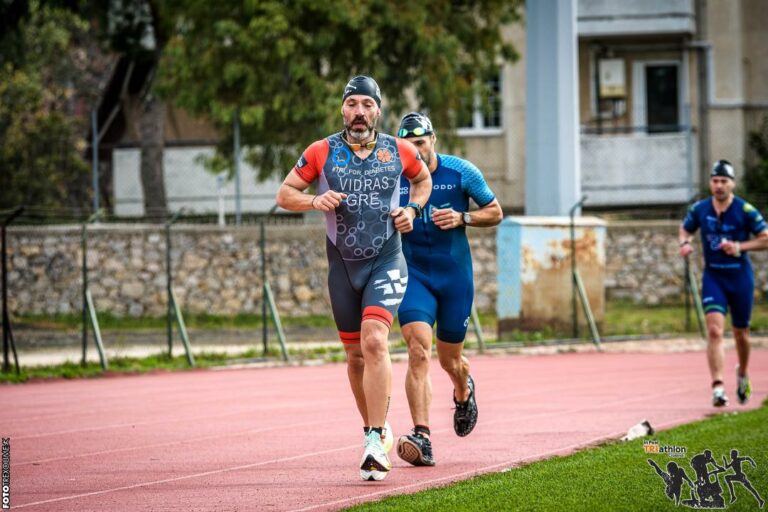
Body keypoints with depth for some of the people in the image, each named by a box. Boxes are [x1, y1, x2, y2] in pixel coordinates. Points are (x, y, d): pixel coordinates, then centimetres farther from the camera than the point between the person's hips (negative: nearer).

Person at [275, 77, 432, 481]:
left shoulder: (398, 152, 0)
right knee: (355, 354, 9)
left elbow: (423, 179, 21)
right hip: (342, 266, 2)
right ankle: (372, 427, 30)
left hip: (386, 263, -2)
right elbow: (285, 193, 4)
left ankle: (375, 442, -24)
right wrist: (315, 201, -16)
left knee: (374, 342, -21)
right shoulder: (322, 153, -2)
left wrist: (412, 210, 2)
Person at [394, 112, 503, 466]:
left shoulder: (461, 172, -5)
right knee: (418, 349, -20)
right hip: (413, 275, -1)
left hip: (455, 277, 1)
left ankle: (464, 391, 49)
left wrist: (462, 218, -14)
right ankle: (421, 437, -24)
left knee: (450, 360, 11)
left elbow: (495, 212, 4)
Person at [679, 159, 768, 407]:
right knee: (714, 330, -16)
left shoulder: (745, 211, -8)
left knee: (741, 333, 12)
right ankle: (717, 387, -20)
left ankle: (743, 374, 41)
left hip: (740, 277, -1)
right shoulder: (699, 209, 0)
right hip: (713, 277, 1)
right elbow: (685, 229, 17)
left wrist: (740, 246, -18)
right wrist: (685, 243, -5)